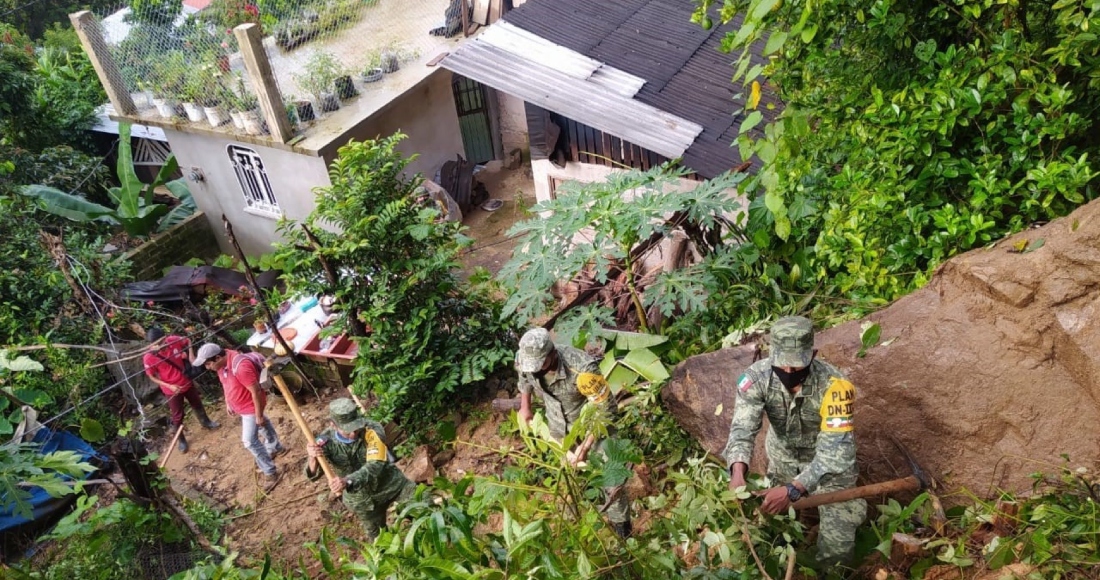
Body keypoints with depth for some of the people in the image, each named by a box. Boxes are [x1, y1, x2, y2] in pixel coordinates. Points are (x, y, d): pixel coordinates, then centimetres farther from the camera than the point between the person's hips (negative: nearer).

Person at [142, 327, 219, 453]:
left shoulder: (174, 340, -19)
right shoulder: (148, 358, -27)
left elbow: (187, 341, 4)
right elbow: (152, 377, -13)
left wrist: (190, 356, -10)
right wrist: (169, 386, -20)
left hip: (186, 382, 4)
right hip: (172, 390, -4)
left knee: (197, 404, 26)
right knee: (178, 416, 12)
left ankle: (205, 422, 53)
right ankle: (182, 440, 34)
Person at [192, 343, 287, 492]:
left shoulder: (241, 366, -38)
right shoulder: (222, 364, -10)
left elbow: (256, 391, -31)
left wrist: (259, 415, -23)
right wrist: (228, 403, 15)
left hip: (250, 407, -9)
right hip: (239, 405, 9)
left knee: (249, 441, -6)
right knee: (263, 426, 28)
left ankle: (270, 472, 7)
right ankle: (276, 448, 52)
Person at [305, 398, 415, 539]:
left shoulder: (372, 430, -29)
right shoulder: (326, 440, -19)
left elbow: (375, 466, -36)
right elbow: (313, 475, -20)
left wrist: (348, 481, -54)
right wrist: (313, 458, -44)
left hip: (390, 482, -1)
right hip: (360, 497, 2)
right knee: (378, 537, 16)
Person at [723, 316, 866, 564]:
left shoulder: (833, 385, -35)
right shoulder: (758, 376, -27)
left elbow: (835, 451, -36)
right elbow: (742, 428, -35)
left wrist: (793, 489, -49)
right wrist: (738, 472, -55)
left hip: (828, 461, -3)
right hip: (783, 456, 3)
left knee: (836, 549, -7)